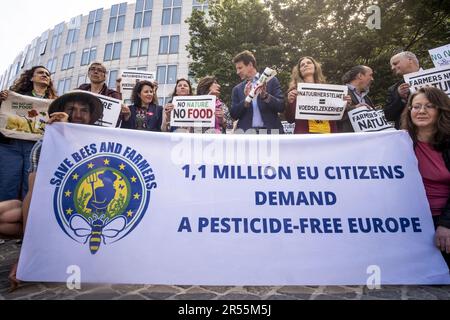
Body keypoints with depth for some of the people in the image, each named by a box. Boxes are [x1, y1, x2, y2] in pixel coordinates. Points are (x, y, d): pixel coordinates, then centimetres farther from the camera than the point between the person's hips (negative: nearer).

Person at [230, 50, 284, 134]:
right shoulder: (237, 89, 14)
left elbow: (281, 107, 0)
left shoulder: (271, 81, 8)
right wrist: (246, 100, -10)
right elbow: (234, 115, 6)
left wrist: (265, 96, -16)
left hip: (270, 131, -1)